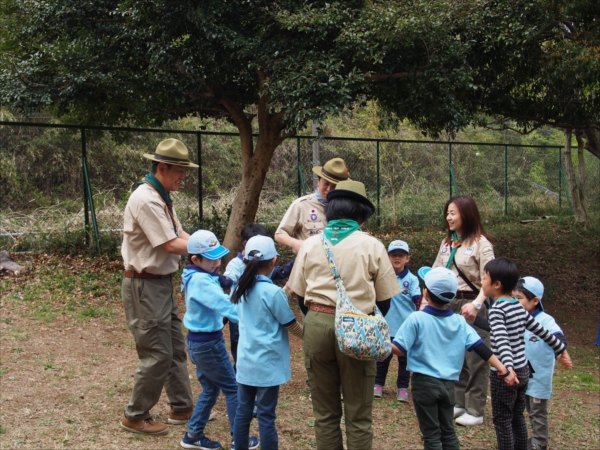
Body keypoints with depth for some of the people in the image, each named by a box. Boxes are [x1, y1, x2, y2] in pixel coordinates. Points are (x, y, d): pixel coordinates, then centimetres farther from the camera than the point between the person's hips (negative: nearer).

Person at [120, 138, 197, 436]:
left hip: (162, 284, 10)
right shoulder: (146, 200, -21)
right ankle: (135, 417, 13)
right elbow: (171, 245, -22)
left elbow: (179, 235, 9)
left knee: (175, 349, 16)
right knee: (157, 356, -3)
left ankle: (182, 408, 28)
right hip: (145, 287, -10)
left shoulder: (161, 199, 11)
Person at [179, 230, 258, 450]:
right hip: (208, 343, -9)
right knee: (233, 389, 3)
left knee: (210, 389, 19)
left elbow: (218, 302, 5)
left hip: (199, 341, 9)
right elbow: (224, 304, -33)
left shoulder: (200, 277, 7)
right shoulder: (202, 281, -24)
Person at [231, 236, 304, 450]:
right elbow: (292, 326, -7)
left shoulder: (241, 289, 4)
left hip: (245, 362, 6)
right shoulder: (273, 292, -16)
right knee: (266, 416, 1)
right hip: (267, 365, -6)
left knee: (243, 412, 13)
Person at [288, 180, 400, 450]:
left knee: (324, 411, 15)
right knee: (358, 414, 8)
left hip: (316, 325, 3)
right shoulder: (372, 246, -2)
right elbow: (385, 300, 1)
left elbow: (300, 293, 9)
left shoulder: (310, 245, 4)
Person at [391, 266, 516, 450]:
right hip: (448, 384, 4)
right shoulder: (460, 322, 2)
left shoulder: (416, 319, -10)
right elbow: (481, 348, -2)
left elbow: (399, 349, -12)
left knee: (431, 434, 4)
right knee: (448, 431, 18)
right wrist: (503, 369, 0)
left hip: (424, 382, -4)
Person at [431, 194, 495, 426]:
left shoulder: (480, 243, -9)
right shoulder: (447, 243, 13)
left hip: (471, 306, -7)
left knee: (474, 358, -2)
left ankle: (475, 411, 7)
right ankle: (458, 403, 25)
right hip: (449, 303, 7)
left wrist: (476, 304, -30)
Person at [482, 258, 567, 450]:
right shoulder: (519, 307, 8)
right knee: (518, 417, 17)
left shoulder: (497, 309, -14)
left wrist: (507, 366, -42)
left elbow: (501, 340, -29)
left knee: (502, 420, 2)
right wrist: (560, 348, 28)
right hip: (522, 370, 8)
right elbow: (541, 330, 16)